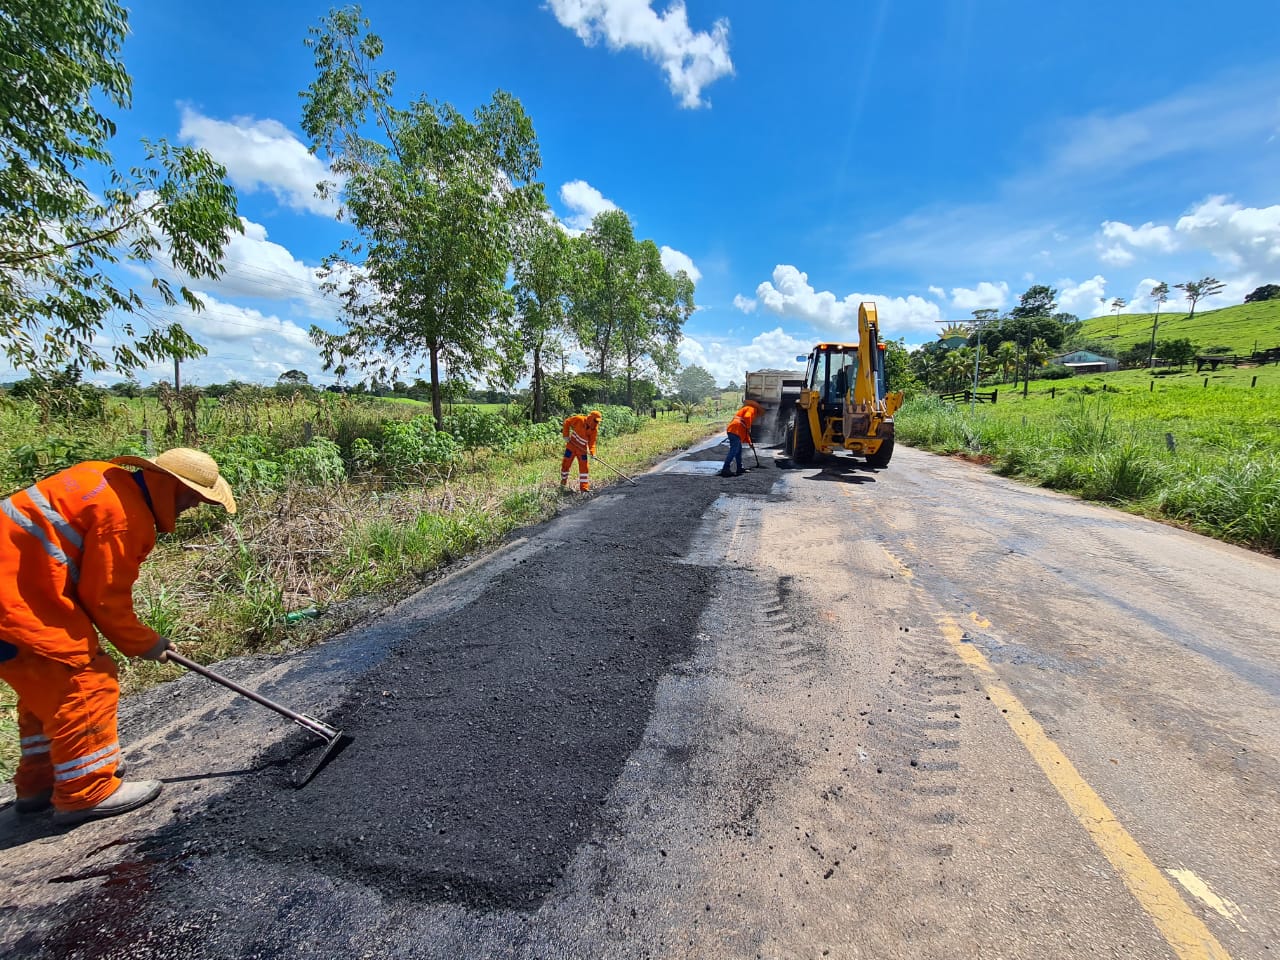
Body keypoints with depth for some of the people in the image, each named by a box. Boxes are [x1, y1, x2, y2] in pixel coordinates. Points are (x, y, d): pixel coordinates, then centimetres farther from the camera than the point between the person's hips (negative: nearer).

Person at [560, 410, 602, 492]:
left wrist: (592, 452, -21)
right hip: (571, 446, -2)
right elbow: (567, 422, -4)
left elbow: (592, 442, -5)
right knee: (565, 464, 5)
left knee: (584, 468, -3)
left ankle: (584, 487, 3)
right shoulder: (579, 420, -15)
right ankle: (563, 483, 26)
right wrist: (566, 435, -9)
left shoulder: (594, 430, -8)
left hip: (582, 449, 2)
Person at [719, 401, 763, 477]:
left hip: (732, 430, 10)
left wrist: (749, 441, 36)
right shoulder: (751, 409, 6)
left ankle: (740, 469, 23)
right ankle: (725, 470, -19)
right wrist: (749, 428, -8)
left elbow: (745, 430, 36)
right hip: (736, 430, -10)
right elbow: (747, 417, -18)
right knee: (733, 451, -14)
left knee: (739, 450, 17)